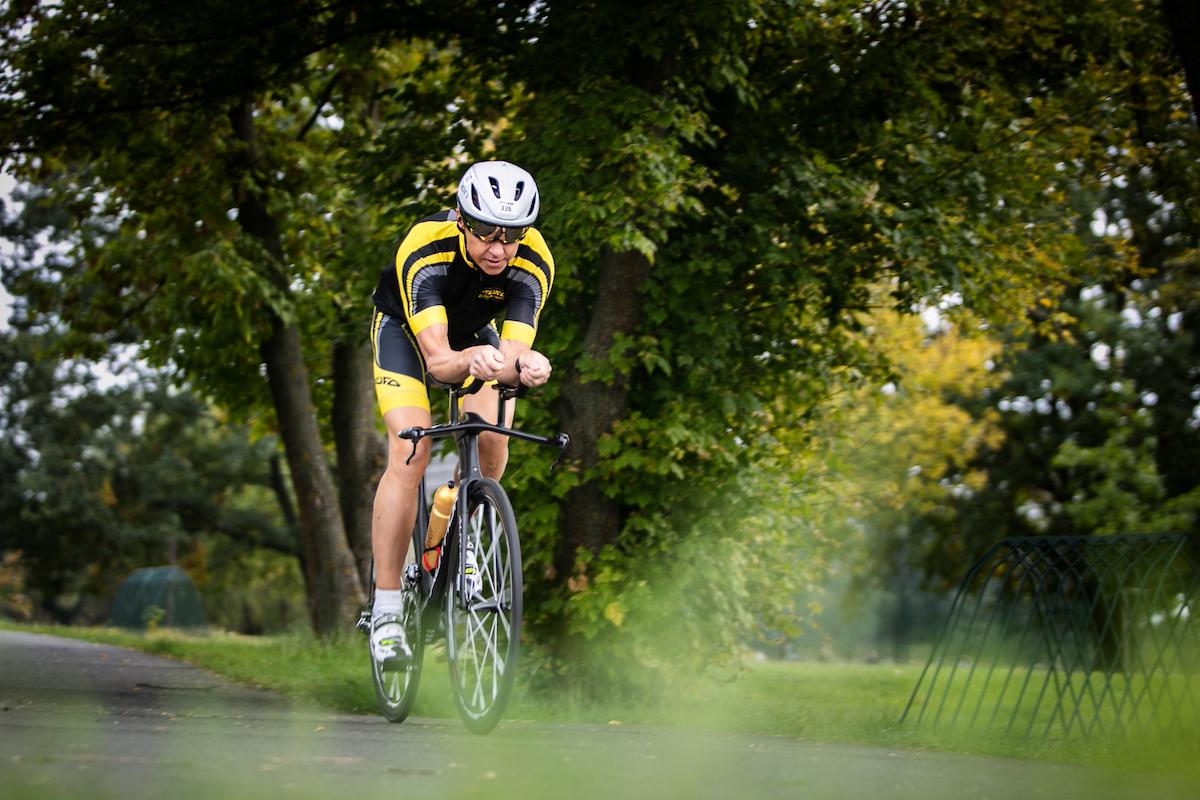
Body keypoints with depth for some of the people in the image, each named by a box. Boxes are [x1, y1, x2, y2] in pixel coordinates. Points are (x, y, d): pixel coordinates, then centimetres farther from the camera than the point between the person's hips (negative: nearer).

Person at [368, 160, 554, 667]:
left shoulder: (534, 262, -30)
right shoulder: (425, 249, -38)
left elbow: (513, 354, -37)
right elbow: (437, 360, -45)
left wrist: (525, 368, -61)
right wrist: (471, 362, -67)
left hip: (476, 331, 4)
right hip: (405, 327, -3)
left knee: (491, 446, -17)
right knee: (410, 454, -21)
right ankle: (386, 609, -19)